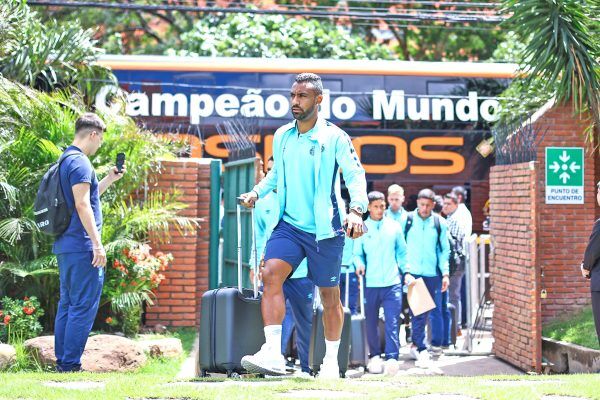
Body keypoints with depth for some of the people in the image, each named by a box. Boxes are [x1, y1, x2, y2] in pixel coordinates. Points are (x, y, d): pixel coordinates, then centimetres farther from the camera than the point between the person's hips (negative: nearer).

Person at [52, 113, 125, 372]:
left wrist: (109, 180, 27)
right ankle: (70, 364, -7)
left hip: (64, 245, 10)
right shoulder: (80, 162, -13)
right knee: (84, 306, -7)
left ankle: (62, 361, 16)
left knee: (67, 303, 13)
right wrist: (97, 243, -20)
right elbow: (82, 205, -20)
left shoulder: (65, 160, 18)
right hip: (82, 247, -10)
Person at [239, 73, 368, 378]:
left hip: (325, 228, -3)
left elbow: (356, 175, -8)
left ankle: (331, 360, 23)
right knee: (271, 273, -20)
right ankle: (273, 355, -25)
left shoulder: (334, 137, -6)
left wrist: (356, 210, -24)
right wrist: (256, 192, 6)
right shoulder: (281, 136, 8)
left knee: (329, 295, 6)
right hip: (289, 224, 4)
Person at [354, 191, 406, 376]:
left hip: (392, 282, 0)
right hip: (370, 283, 0)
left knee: (392, 321, -10)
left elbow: (402, 252, 14)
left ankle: (392, 358, -14)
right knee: (371, 322, 8)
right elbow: (357, 253, 6)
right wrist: (359, 264, -14)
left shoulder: (394, 227, 8)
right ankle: (375, 356, 22)